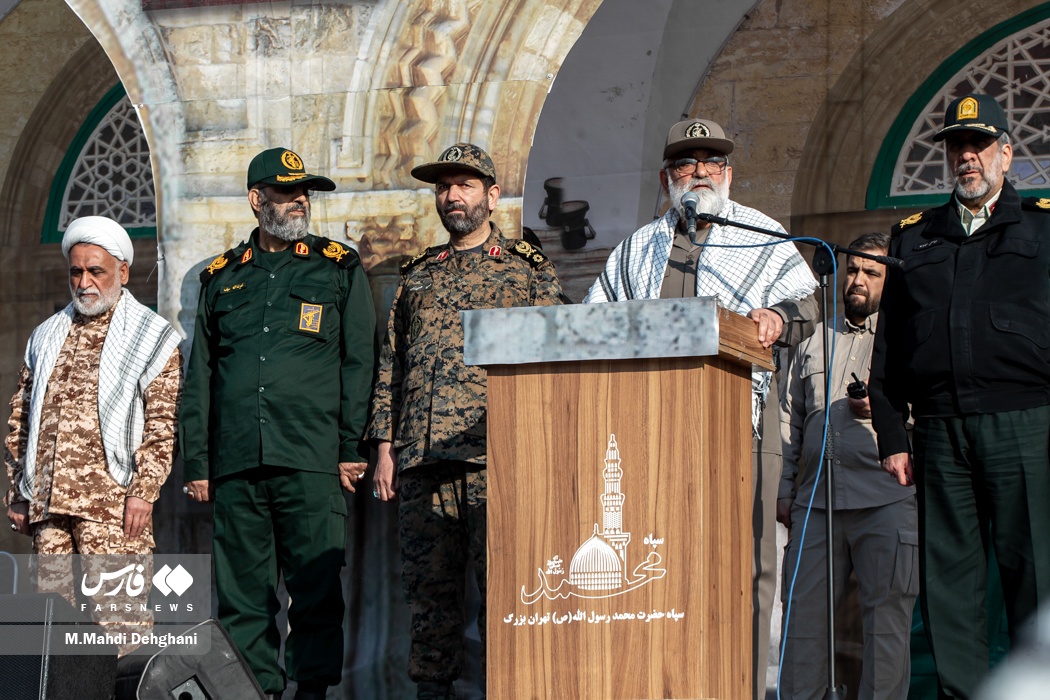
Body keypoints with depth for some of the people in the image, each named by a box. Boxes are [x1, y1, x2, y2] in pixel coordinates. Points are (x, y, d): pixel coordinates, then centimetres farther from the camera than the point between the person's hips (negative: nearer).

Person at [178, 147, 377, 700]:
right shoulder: (221, 278, 17)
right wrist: (196, 463, 8)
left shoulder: (338, 269, 10)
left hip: (310, 464, -3)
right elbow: (198, 379, 16)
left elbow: (360, 363, 5)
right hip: (236, 466, 3)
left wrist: (354, 447, -3)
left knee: (317, 591, -5)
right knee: (242, 596, 3)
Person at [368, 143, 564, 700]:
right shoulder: (416, 276, 20)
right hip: (422, 462, 4)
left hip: (496, 458, -4)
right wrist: (385, 446, 10)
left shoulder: (531, 270, 9)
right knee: (427, 587, 4)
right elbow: (390, 366, 19)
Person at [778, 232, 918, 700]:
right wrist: (784, 490, 15)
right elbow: (790, 418, 22)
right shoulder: (815, 340, 22)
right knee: (802, 612, 0)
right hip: (816, 499, 4)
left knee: (885, 617, -3)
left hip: (885, 499, -4)